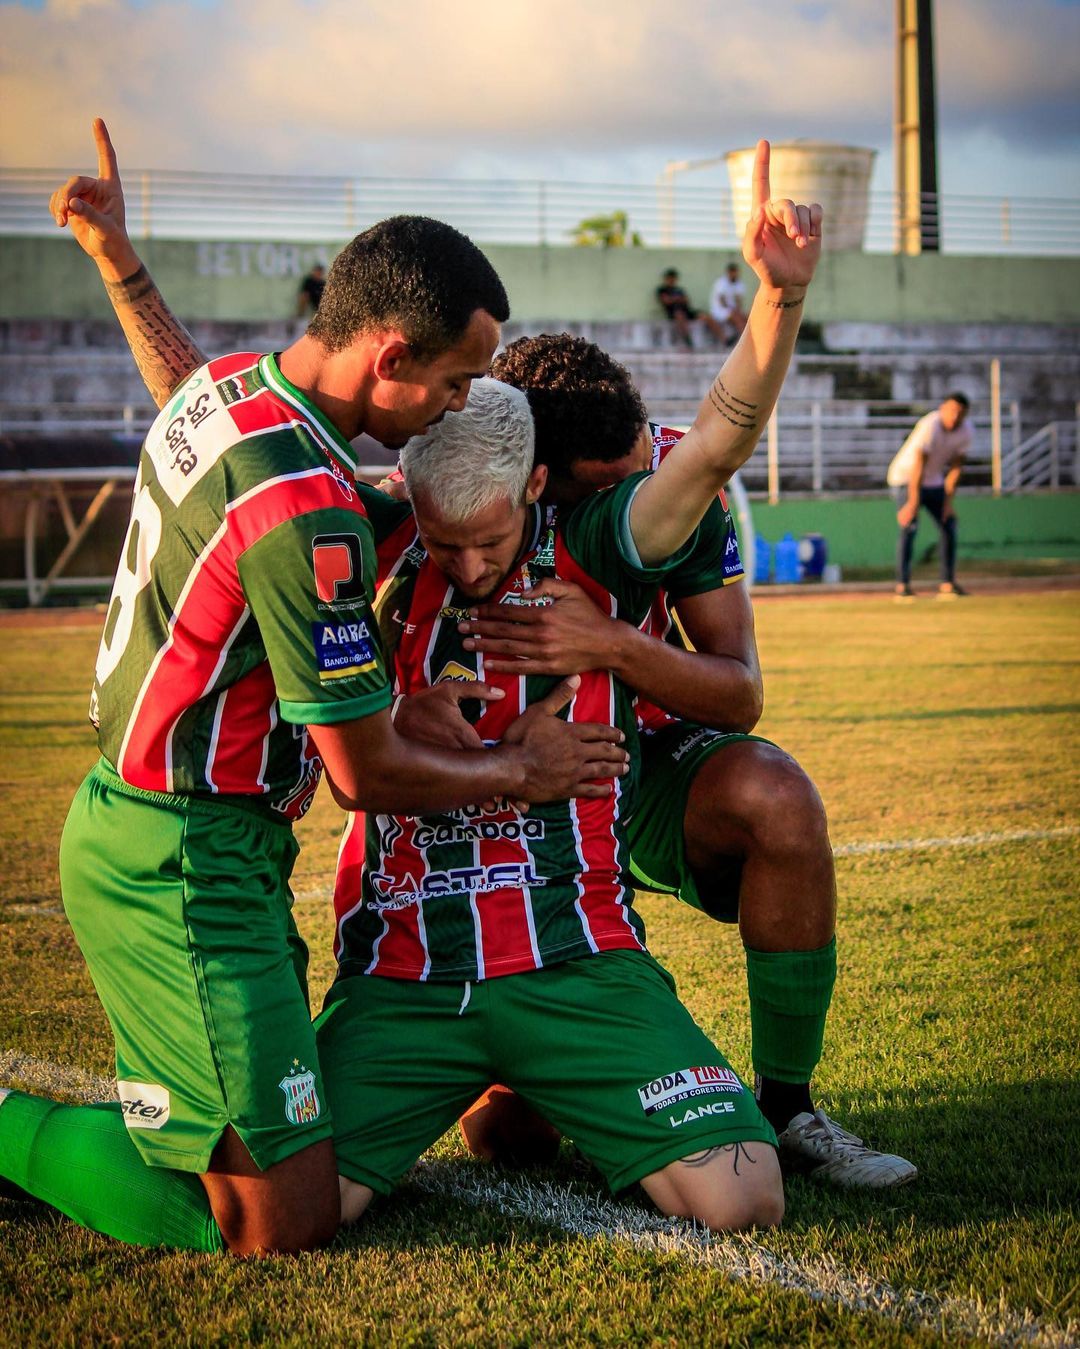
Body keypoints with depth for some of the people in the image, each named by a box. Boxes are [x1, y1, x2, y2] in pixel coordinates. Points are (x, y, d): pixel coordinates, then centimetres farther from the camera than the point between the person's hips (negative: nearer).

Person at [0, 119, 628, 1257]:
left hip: (124, 816, 10)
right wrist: (519, 768, 0)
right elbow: (366, 774, -16)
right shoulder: (306, 508, -25)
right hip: (188, 865, -10)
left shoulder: (224, 385, 3)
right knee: (282, 1223, -6)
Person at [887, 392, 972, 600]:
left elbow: (956, 466, -5)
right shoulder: (930, 426, -31)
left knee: (948, 525, 4)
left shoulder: (965, 430, -11)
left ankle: (948, 584, 11)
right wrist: (913, 502, -35)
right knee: (909, 526, -21)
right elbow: (918, 466, -33)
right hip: (904, 476, -7)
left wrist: (949, 500, -9)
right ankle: (902, 586, -25)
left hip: (933, 482, 7)